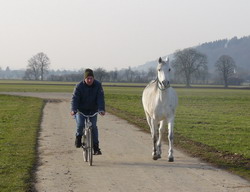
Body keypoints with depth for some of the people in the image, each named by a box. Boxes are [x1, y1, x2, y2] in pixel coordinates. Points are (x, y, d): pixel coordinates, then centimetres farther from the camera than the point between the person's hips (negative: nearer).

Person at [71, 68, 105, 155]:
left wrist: (101, 109, -33)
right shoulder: (79, 86, -15)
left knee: (93, 127, -7)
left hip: (93, 110, 1)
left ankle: (96, 147, 0)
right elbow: (74, 98, -22)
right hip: (81, 110, -1)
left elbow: (100, 98, -18)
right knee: (80, 125, -22)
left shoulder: (98, 85, -11)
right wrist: (73, 110, -38)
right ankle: (78, 137, 10)